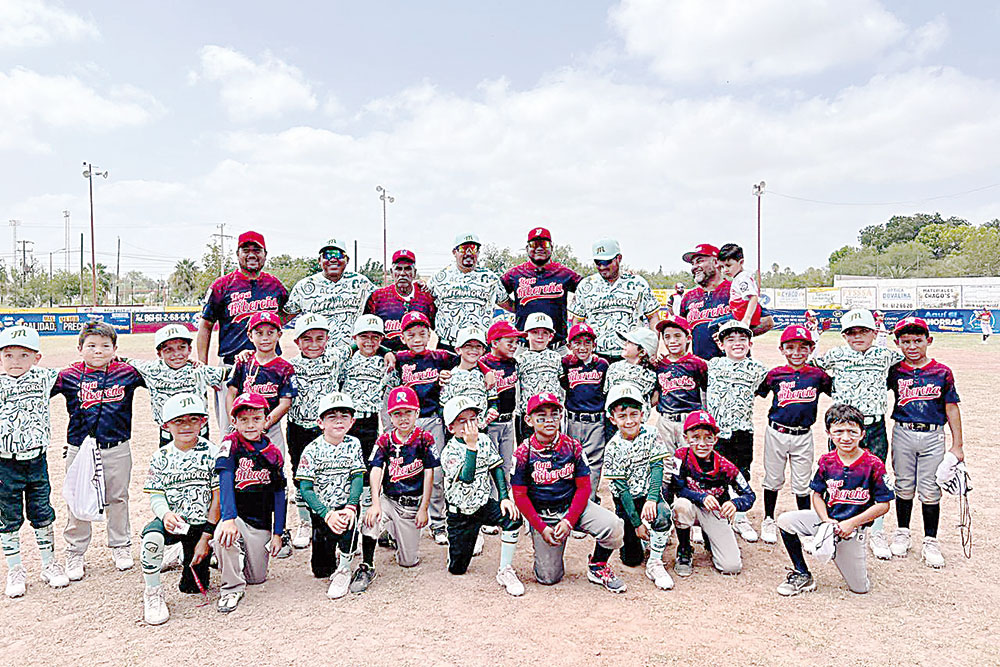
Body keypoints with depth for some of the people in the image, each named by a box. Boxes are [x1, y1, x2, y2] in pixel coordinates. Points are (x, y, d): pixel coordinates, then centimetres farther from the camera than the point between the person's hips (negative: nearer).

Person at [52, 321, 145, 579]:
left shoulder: (127, 372, -2)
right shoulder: (69, 376, -4)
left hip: (117, 449, 0)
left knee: (117, 498, 14)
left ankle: (121, 546, 32)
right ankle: (75, 553, 28)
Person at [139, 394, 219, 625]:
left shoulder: (211, 453, -5)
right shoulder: (160, 457, 3)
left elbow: (218, 497, -7)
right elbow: (156, 495, 1)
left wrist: (206, 538, -11)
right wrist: (166, 514, -24)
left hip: (202, 523, -1)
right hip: (172, 522, 1)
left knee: (192, 587, -1)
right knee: (152, 537, -34)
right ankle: (152, 593, -10)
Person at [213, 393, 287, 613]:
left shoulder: (273, 454, 1)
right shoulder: (230, 445, -9)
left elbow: (279, 495, 5)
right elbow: (225, 481, -22)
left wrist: (277, 533, 1)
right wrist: (228, 518, -36)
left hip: (261, 523, 3)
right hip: (234, 515, -3)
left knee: (257, 577, 5)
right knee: (224, 534, -36)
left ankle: (235, 558, 38)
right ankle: (232, 588, -13)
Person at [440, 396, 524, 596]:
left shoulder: (484, 440, -4)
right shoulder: (449, 452, -19)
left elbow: (496, 468, 3)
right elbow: (466, 479, -33)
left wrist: (504, 497, -10)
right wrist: (471, 446, -37)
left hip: (484, 504, 3)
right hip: (460, 511, -3)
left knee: (513, 517, -28)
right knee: (457, 569, 2)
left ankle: (505, 571, -12)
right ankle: (472, 537, 35)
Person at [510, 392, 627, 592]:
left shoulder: (573, 447, -5)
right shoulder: (523, 453, -10)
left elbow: (584, 487, -4)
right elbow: (520, 496, -7)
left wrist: (569, 521, -15)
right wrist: (542, 528, -12)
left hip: (573, 506, 2)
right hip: (541, 515, -1)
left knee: (614, 526, -24)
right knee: (549, 577, -5)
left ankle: (597, 567, 4)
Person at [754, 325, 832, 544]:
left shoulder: (817, 375, 1)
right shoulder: (775, 374, -3)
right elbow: (756, 392, 5)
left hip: (803, 436, 1)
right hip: (777, 433, 0)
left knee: (802, 484, 9)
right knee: (773, 479, 12)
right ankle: (769, 520, 29)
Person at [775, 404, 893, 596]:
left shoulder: (873, 465, -15)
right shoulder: (826, 461, -5)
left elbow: (883, 505, -11)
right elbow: (817, 494, 4)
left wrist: (852, 523, -18)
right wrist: (826, 519, -15)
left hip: (854, 527, -3)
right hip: (827, 518, 3)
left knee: (860, 588, -2)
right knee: (785, 521, -19)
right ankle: (803, 576, -2)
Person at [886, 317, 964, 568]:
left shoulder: (942, 372, 0)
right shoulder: (894, 372, 1)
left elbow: (952, 408, 3)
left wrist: (957, 445, 2)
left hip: (933, 436, -1)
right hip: (903, 434, 1)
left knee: (930, 492, 2)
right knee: (904, 487, 10)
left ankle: (930, 542, 16)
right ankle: (902, 533, 28)